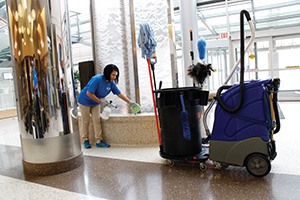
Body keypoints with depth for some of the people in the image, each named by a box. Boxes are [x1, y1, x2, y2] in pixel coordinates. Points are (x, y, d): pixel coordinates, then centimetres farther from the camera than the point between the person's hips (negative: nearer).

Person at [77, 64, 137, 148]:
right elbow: (89, 93, -29)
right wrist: (100, 101, -27)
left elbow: (119, 93, -1)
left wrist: (129, 102, -4)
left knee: (96, 120, -2)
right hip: (85, 101, -5)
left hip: (95, 103, 6)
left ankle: (99, 141, 2)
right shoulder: (97, 79, -29)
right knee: (86, 121, 2)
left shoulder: (111, 83, -8)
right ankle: (86, 140, 16)